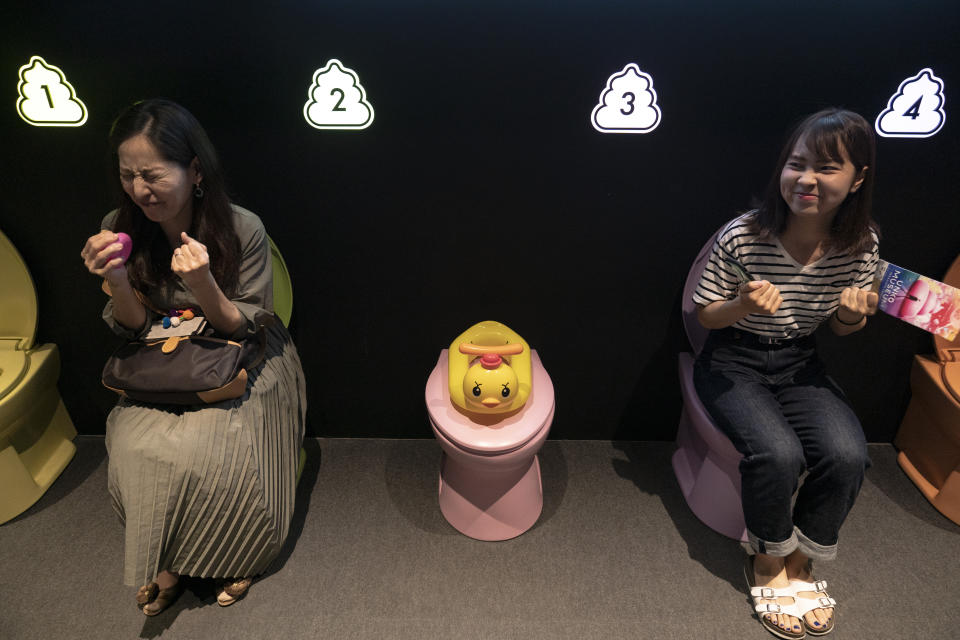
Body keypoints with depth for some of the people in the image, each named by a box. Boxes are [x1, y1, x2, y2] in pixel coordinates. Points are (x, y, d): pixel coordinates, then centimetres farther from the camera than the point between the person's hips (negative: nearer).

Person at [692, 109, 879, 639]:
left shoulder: (861, 242, -7)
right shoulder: (742, 236, -20)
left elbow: (842, 329, 7)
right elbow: (705, 315, -7)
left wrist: (854, 314, -17)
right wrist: (743, 306, -29)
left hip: (799, 363, 4)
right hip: (732, 362, -3)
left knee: (848, 454, -21)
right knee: (778, 453, -28)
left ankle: (799, 558, 8)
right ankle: (768, 562, 5)